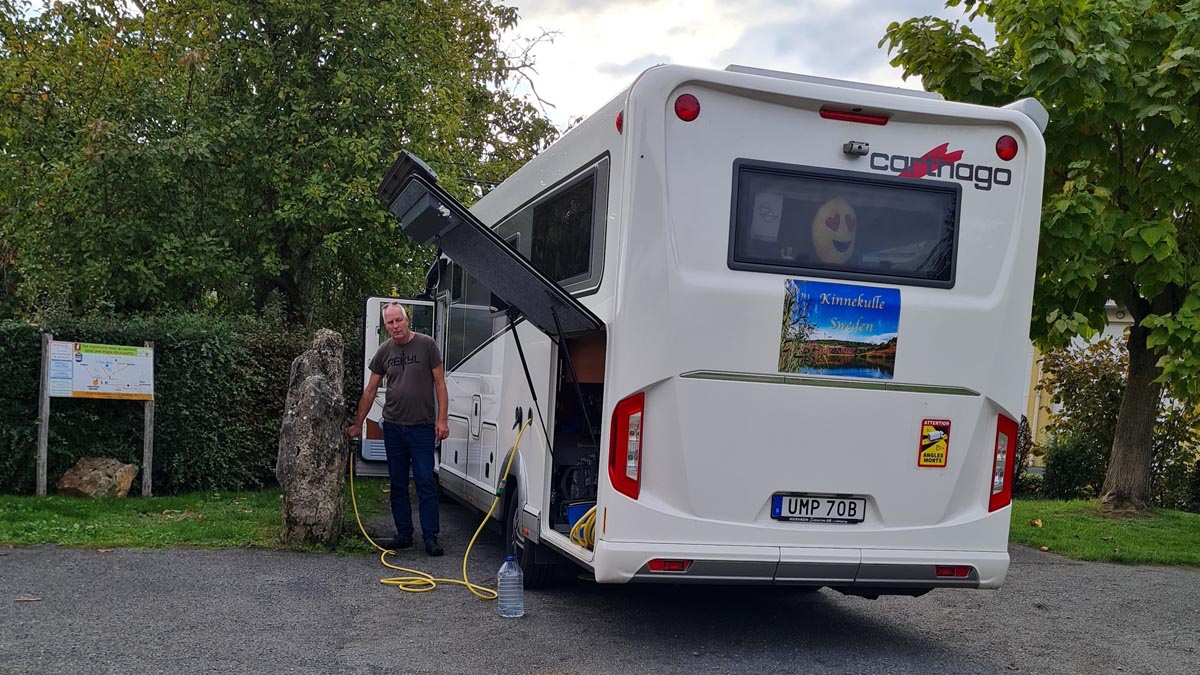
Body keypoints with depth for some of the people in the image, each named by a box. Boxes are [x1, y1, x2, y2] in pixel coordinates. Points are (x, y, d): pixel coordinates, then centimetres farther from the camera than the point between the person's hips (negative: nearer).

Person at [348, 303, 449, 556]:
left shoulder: (426, 345, -2)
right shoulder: (384, 351, 8)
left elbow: (440, 383, -2)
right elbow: (370, 390, 14)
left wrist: (442, 419, -9)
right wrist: (357, 424, 14)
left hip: (422, 426, -4)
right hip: (393, 426, 4)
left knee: (426, 482, -6)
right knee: (398, 485, 8)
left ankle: (430, 537, -4)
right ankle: (404, 535, 16)